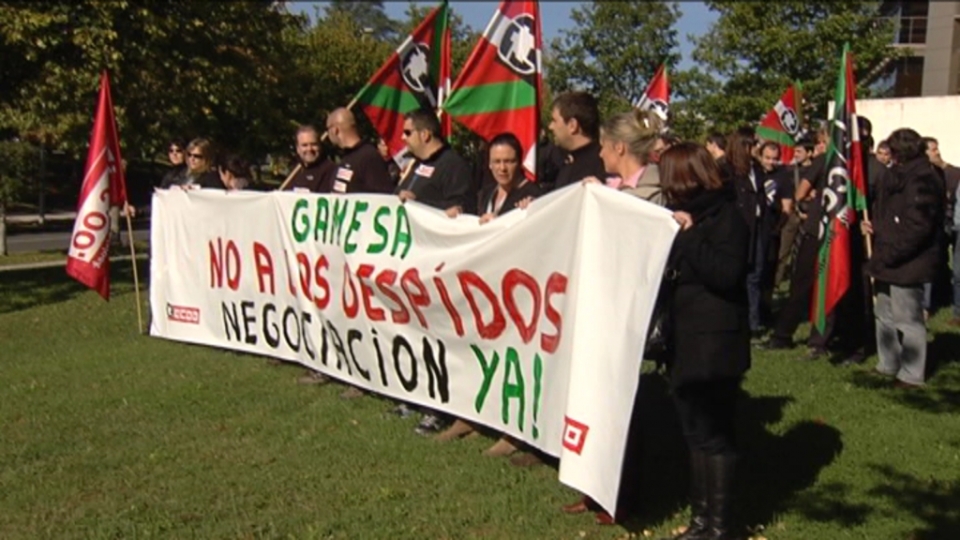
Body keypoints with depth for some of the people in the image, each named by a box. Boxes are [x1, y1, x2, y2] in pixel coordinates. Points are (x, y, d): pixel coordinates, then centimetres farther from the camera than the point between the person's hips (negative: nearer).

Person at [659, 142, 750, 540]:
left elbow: (726, 273, -24)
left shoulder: (726, 216, -11)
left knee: (714, 434, -2)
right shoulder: (686, 214, 14)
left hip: (716, 343, -9)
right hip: (686, 339, 9)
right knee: (695, 433, 14)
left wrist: (690, 235, -24)